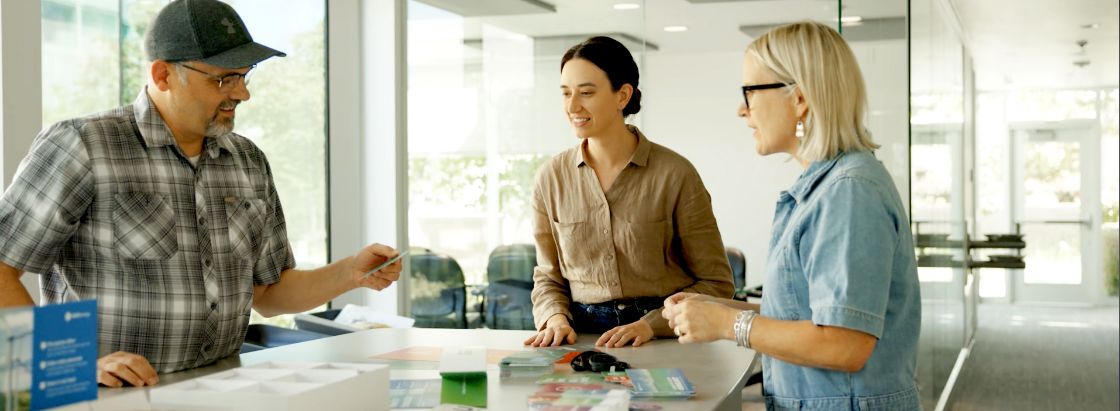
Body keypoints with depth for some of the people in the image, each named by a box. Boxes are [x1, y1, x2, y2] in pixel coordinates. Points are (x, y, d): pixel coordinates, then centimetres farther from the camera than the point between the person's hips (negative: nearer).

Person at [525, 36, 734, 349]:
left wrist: (651, 324, -11)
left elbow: (716, 282, 1)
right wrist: (555, 317, -3)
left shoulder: (675, 174, -5)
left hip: (663, 341, -3)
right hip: (583, 338, 3)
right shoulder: (552, 178, 5)